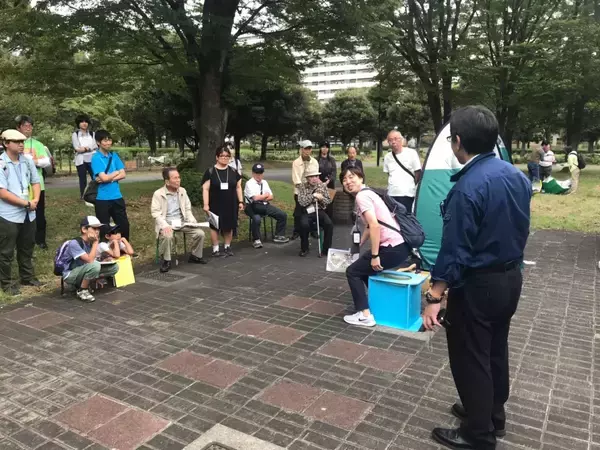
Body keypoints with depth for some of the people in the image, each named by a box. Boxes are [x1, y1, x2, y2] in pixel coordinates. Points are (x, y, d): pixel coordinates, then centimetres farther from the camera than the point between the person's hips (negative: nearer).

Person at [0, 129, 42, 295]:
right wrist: (27, 203, -15)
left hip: (28, 214, 6)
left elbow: (35, 182, 13)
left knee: (27, 249, 18)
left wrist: (35, 200, -5)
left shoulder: (27, 161, 5)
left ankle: (27, 277, 33)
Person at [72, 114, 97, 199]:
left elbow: (95, 146, 1)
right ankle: (83, 197, 7)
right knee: (82, 179, 3)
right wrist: (89, 148, -7)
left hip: (92, 159, 1)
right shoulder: (75, 134, 4)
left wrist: (85, 148, -8)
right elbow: (77, 148, -6)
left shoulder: (92, 134, 13)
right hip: (81, 160, -1)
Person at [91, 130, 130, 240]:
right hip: (102, 198, -5)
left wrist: (109, 178, -13)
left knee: (124, 224, 10)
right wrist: (116, 172, -2)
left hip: (117, 196, 5)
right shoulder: (96, 158, -10)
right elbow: (103, 178, -19)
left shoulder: (114, 156, 7)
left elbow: (123, 174, 2)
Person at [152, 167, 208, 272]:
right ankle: (166, 261, -14)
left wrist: (192, 221, -5)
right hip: (167, 224, -5)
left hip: (182, 222, 5)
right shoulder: (158, 194, -8)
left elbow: (188, 209, 13)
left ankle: (195, 256, 11)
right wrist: (165, 225, -27)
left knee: (200, 233, -13)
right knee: (167, 236, -37)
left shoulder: (183, 191, 7)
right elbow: (156, 213, -12)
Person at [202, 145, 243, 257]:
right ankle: (215, 249, 13)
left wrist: (241, 201, 4)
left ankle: (227, 247, 23)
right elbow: (205, 189, -7)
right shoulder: (210, 172, -5)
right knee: (215, 226, 4)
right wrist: (206, 204, -13)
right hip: (216, 205, -3)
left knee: (229, 226, 9)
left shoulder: (233, 171, 6)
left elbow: (238, 187, 10)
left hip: (230, 205, 3)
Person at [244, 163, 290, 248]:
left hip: (265, 206, 7)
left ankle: (279, 236, 11)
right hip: (254, 207, -7)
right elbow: (255, 198, -19)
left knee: (283, 215, -3)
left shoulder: (264, 182, 15)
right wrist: (266, 195, -3)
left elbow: (271, 197, 11)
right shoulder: (249, 183, -7)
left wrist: (261, 198, -8)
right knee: (257, 219, -37)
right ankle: (256, 240, -17)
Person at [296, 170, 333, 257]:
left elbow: (328, 201, 6)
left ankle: (326, 249, -7)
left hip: (319, 210, 2)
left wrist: (321, 198, -15)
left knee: (329, 224, -25)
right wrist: (313, 196, -18)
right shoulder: (303, 187, -1)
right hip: (306, 212, -2)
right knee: (304, 225, -31)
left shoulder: (323, 185, 6)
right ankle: (304, 249, -7)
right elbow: (302, 202, -14)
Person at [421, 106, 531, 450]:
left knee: (470, 359, 8)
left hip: (477, 285, -8)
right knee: (496, 351, 23)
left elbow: (454, 250, -24)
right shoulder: (518, 176, 1)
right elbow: (521, 231, 11)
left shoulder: (468, 187, -24)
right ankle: (493, 415, 41)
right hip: (511, 278, 9)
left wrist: (434, 297, -18)